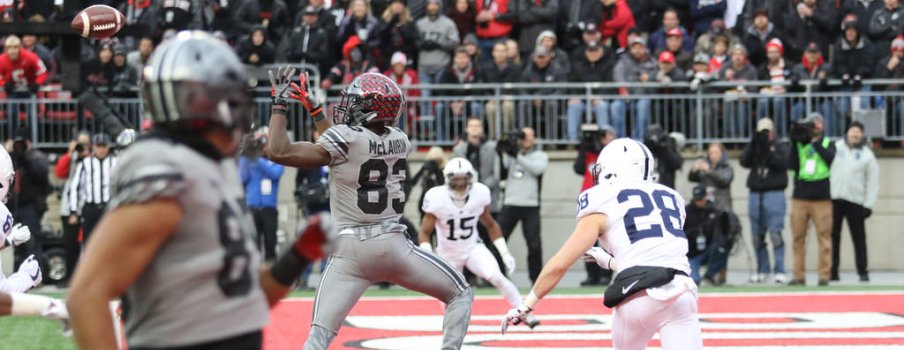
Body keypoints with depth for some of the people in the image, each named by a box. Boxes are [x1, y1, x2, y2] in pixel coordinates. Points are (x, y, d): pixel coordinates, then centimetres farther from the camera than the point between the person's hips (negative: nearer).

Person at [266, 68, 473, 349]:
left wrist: (279, 103, 1)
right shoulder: (400, 141, 7)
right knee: (461, 294, 21)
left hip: (350, 250, -3)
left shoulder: (344, 139, -9)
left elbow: (278, 152, -11)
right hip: (394, 244, 3)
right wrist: (314, 110, 31)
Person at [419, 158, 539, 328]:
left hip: (472, 248, 1)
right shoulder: (437, 199, -25)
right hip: (448, 254, -1)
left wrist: (505, 253, -4)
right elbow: (425, 232, -18)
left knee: (497, 277, -23)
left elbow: (490, 225, 0)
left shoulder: (479, 194, -17)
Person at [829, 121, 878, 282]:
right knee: (833, 236, 4)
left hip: (855, 202, -1)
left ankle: (862, 271, 6)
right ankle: (832, 271, 10)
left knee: (859, 238, 1)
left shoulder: (867, 155, 3)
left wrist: (868, 205, -5)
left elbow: (872, 182, 1)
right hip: (833, 199, 1)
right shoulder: (836, 148, 5)